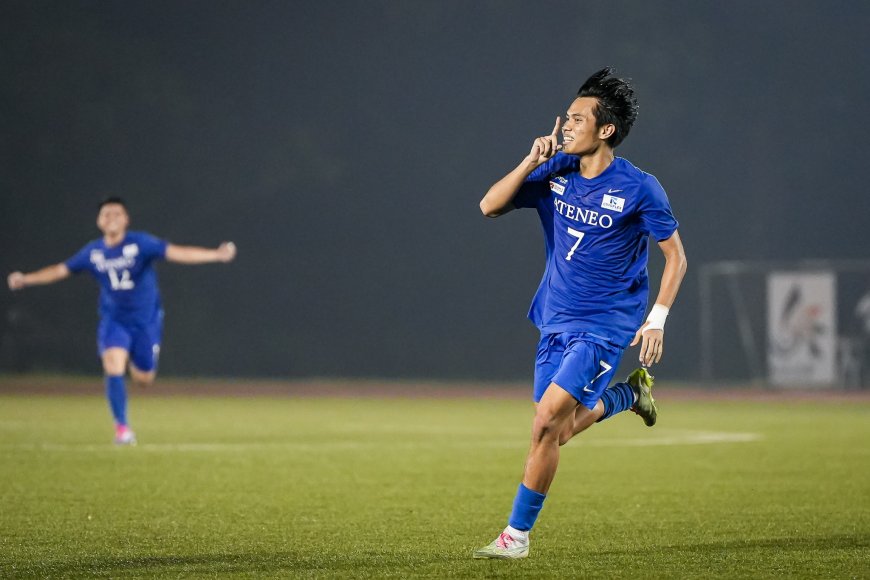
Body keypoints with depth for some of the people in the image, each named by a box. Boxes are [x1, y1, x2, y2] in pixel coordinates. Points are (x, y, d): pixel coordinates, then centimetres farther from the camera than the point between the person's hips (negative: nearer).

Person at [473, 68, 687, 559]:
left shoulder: (638, 189, -12)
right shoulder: (554, 172, 0)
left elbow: (676, 256, -4)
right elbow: (490, 206, -6)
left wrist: (657, 319, -13)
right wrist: (531, 162, -17)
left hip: (603, 328, -6)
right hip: (556, 322, 6)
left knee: (547, 422, -17)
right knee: (558, 431, 13)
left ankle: (518, 533, -6)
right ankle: (629, 394, 40)